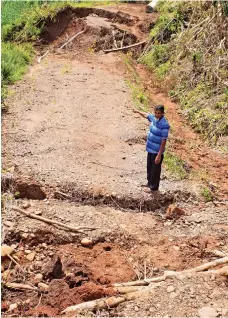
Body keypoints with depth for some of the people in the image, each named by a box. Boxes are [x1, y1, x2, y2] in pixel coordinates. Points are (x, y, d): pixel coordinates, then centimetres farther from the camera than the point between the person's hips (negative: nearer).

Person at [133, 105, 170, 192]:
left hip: (157, 151, -8)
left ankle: (154, 187, 25)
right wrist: (138, 111, 36)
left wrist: (159, 155, -23)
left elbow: (163, 141, -24)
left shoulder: (164, 125, -26)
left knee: (155, 170, 8)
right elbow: (146, 115, 21)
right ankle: (149, 182, 44)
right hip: (150, 149, 8)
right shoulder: (153, 117, -4)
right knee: (149, 167, 24)